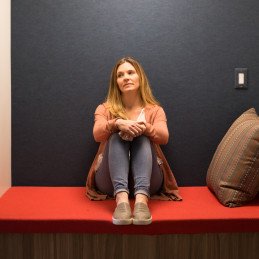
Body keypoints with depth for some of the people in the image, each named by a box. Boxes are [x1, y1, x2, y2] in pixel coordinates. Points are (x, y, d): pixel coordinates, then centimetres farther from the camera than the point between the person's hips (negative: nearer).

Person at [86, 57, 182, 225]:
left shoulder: (155, 110, 11)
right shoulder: (105, 109, 12)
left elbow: (164, 137, -9)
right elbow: (97, 135, -10)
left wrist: (145, 127, -30)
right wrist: (117, 123, -31)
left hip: (147, 182, 0)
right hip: (111, 181, 0)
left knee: (143, 139, -25)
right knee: (117, 137, -25)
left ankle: (142, 199, -48)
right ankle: (121, 198, -48)